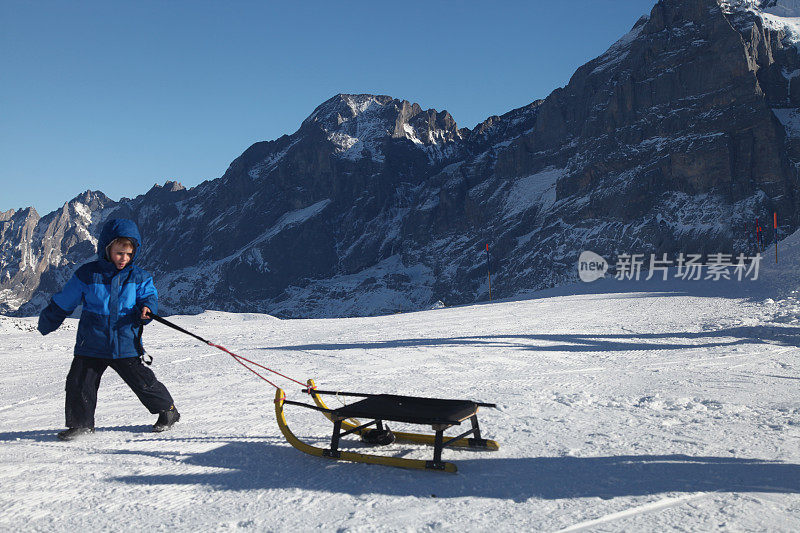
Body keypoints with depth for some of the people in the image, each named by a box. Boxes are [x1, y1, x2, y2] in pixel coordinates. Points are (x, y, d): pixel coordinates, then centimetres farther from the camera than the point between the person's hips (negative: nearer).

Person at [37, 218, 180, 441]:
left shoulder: (139, 277, 2)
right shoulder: (87, 274, 0)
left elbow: (149, 296, 0)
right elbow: (62, 304, 11)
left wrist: (147, 308, -25)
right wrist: (47, 324, 20)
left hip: (126, 345, -1)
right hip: (91, 345, 1)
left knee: (143, 382, 1)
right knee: (79, 385, 1)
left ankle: (168, 410, 22)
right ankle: (81, 424, 22)